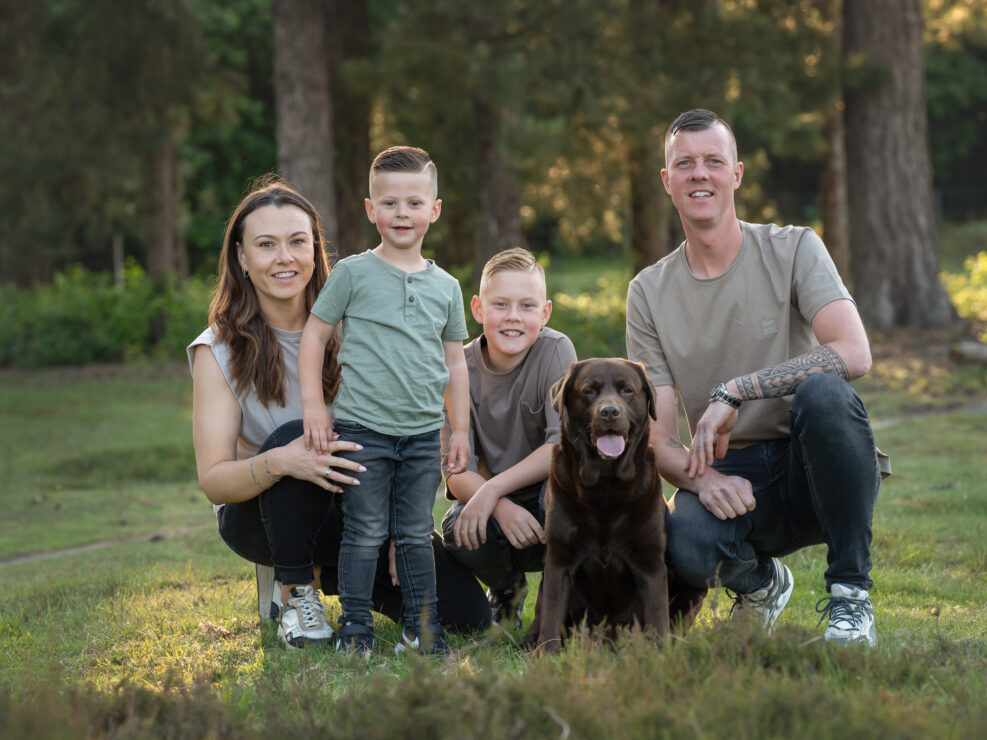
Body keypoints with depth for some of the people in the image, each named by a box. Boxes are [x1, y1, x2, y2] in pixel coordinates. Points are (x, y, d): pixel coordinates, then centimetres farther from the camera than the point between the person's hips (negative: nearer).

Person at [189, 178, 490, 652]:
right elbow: (213, 480, -18)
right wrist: (278, 462, -40)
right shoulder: (219, 351, -12)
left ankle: (325, 573, 11)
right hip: (259, 514, -3)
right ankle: (294, 591, -13)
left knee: (466, 611, -13)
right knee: (296, 435, -37)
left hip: (353, 506, 3)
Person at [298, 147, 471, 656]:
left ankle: (423, 628, 15)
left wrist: (460, 429, 12)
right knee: (364, 534, 0)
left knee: (416, 535, 9)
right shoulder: (353, 274, -2)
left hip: (423, 434, 3)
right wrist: (313, 405, -6)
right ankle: (354, 629, 8)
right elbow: (315, 333, 2)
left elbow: (454, 362, 14)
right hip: (362, 428, -3)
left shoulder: (445, 287, 9)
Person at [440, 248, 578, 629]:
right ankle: (505, 585, 7)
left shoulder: (556, 351, -15)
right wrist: (502, 509, -34)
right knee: (459, 532, -31)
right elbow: (457, 472, -14)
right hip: (492, 503, 2)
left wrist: (492, 490, -29)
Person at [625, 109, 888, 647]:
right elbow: (657, 436, 1)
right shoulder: (649, 293, 6)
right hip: (729, 476, 2)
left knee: (823, 392, -36)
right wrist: (701, 476, -23)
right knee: (686, 543, -34)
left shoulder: (793, 249, -2)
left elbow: (854, 354, -20)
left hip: (813, 466, -1)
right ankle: (760, 582, 7)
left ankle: (851, 600, -21)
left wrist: (732, 392, -24)